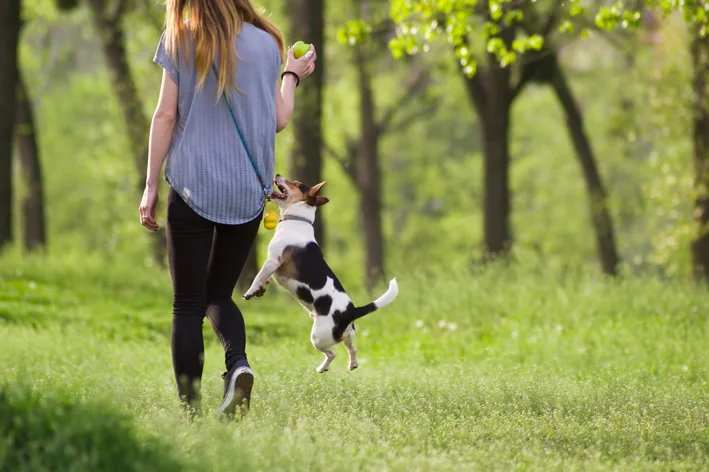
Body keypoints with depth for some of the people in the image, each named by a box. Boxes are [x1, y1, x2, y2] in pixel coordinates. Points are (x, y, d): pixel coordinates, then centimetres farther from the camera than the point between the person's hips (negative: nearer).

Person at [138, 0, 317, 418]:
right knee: (219, 295, 16)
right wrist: (293, 76, 28)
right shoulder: (265, 43, 6)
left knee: (188, 304, 2)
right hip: (247, 194, 3)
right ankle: (239, 364, -14)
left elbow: (166, 115, -3)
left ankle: (190, 410, -5)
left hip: (193, 187, -3)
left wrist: (151, 186, 0)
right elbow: (279, 120, 9)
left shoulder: (181, 41, 0)